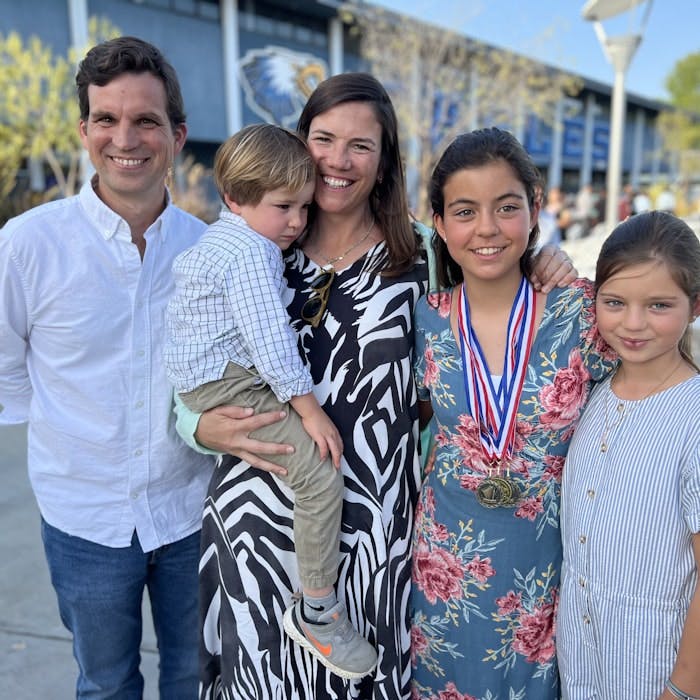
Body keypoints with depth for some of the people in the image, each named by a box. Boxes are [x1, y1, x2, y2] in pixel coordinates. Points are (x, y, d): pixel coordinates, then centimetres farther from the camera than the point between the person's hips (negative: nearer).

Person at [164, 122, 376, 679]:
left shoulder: (220, 238, 16)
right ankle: (318, 612, -9)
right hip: (225, 386, -11)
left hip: (210, 381, 11)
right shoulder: (252, 253, -19)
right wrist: (310, 410, -20)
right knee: (320, 470, -20)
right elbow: (270, 340, -25)